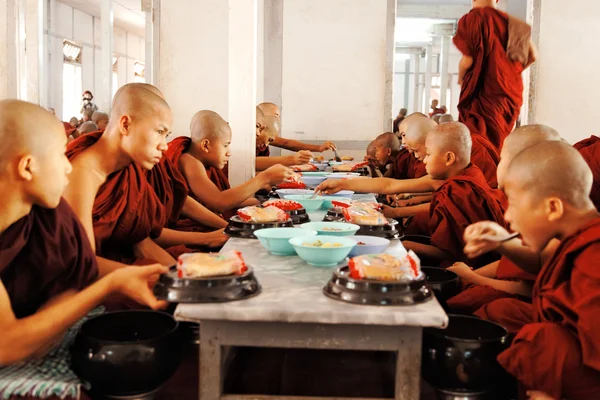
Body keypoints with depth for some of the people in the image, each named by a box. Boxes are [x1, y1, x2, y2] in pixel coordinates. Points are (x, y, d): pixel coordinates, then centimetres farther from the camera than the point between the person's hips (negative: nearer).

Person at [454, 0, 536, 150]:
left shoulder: (472, 18, -6)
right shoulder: (512, 23, 11)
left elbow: (468, 59, -12)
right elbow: (532, 55, 8)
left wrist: (460, 78, 7)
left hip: (483, 91, -6)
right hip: (511, 92, 6)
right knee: (502, 144, 14)